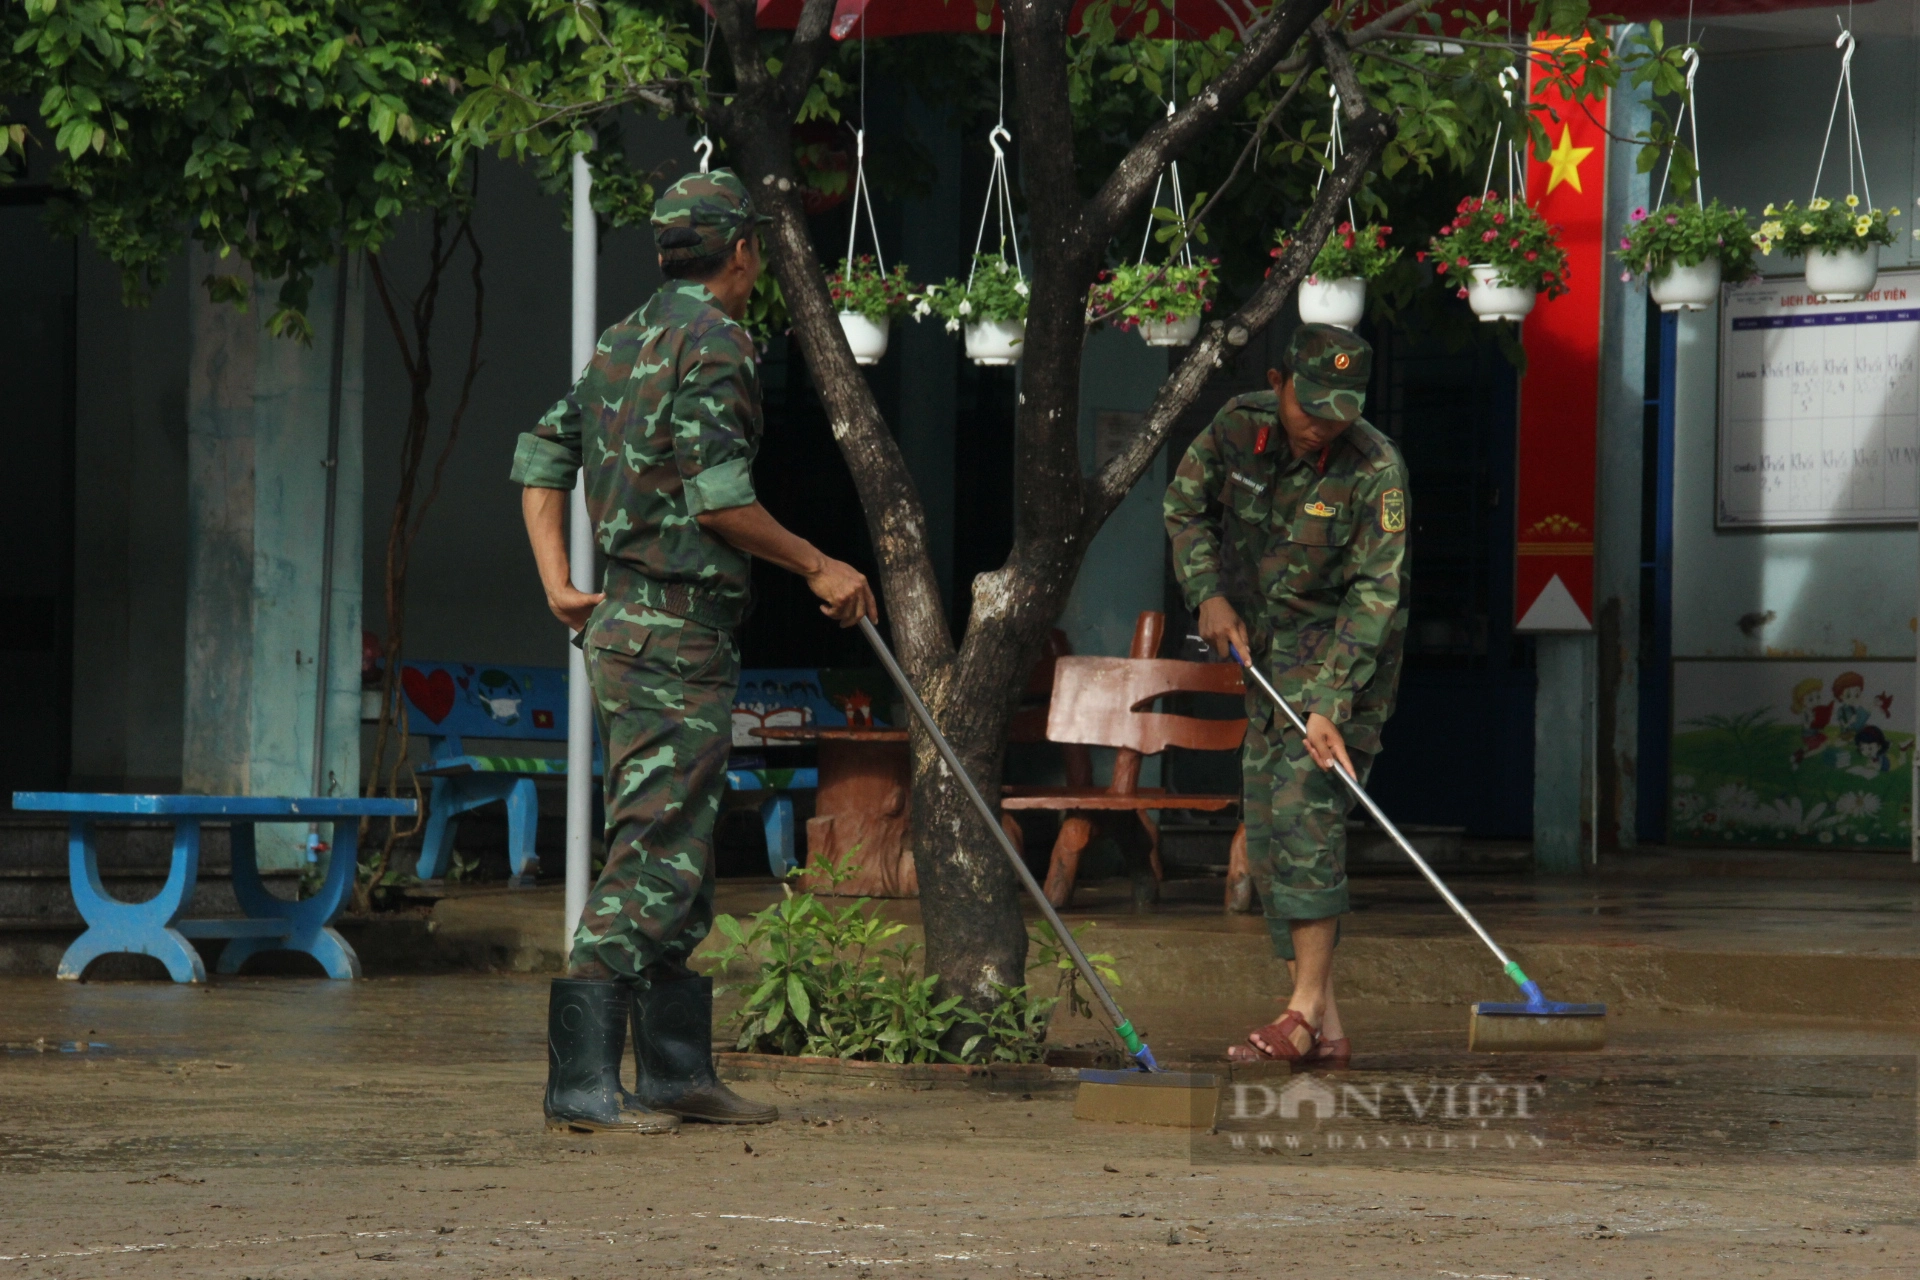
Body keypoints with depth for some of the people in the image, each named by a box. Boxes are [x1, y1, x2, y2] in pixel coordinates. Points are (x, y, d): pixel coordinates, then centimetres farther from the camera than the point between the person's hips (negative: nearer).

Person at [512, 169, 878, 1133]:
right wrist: (818, 568, -8)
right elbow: (719, 499, -19)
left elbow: (542, 457, 17)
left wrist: (559, 589, 13)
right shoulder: (712, 342, -12)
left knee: (679, 859, 15)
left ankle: (677, 1070, 20)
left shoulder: (626, 342, 16)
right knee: (654, 856, -10)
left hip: (623, 618, 10)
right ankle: (582, 1081, -14)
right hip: (678, 632, -10)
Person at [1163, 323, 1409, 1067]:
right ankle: (1325, 1027, 5)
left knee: (1304, 810, -20)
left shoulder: (1374, 469, -21)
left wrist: (1331, 704, -30)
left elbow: (1374, 592, -23)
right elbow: (1185, 506, 10)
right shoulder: (1239, 427, -6)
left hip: (1345, 650, -7)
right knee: (1267, 835, 3)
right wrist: (1208, 594, -5)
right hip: (1267, 646, 7)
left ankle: (1306, 1012, -21)